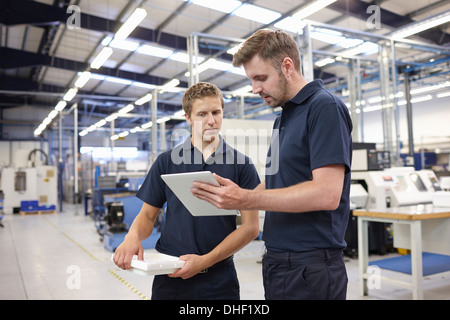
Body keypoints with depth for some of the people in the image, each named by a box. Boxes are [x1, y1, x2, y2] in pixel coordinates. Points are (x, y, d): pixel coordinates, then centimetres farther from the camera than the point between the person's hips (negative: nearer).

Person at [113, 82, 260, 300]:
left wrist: (205, 261, -16)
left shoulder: (241, 164, -3)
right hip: (169, 277, 2)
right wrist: (133, 236, -17)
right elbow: (147, 215, 5)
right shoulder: (167, 162, 2)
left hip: (219, 277, -1)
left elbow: (251, 226, -6)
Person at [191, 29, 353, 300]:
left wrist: (246, 199, -24)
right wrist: (229, 198, 4)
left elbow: (327, 193, -23)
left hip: (311, 267, -8)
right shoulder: (283, 118, 15)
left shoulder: (325, 108, -13)